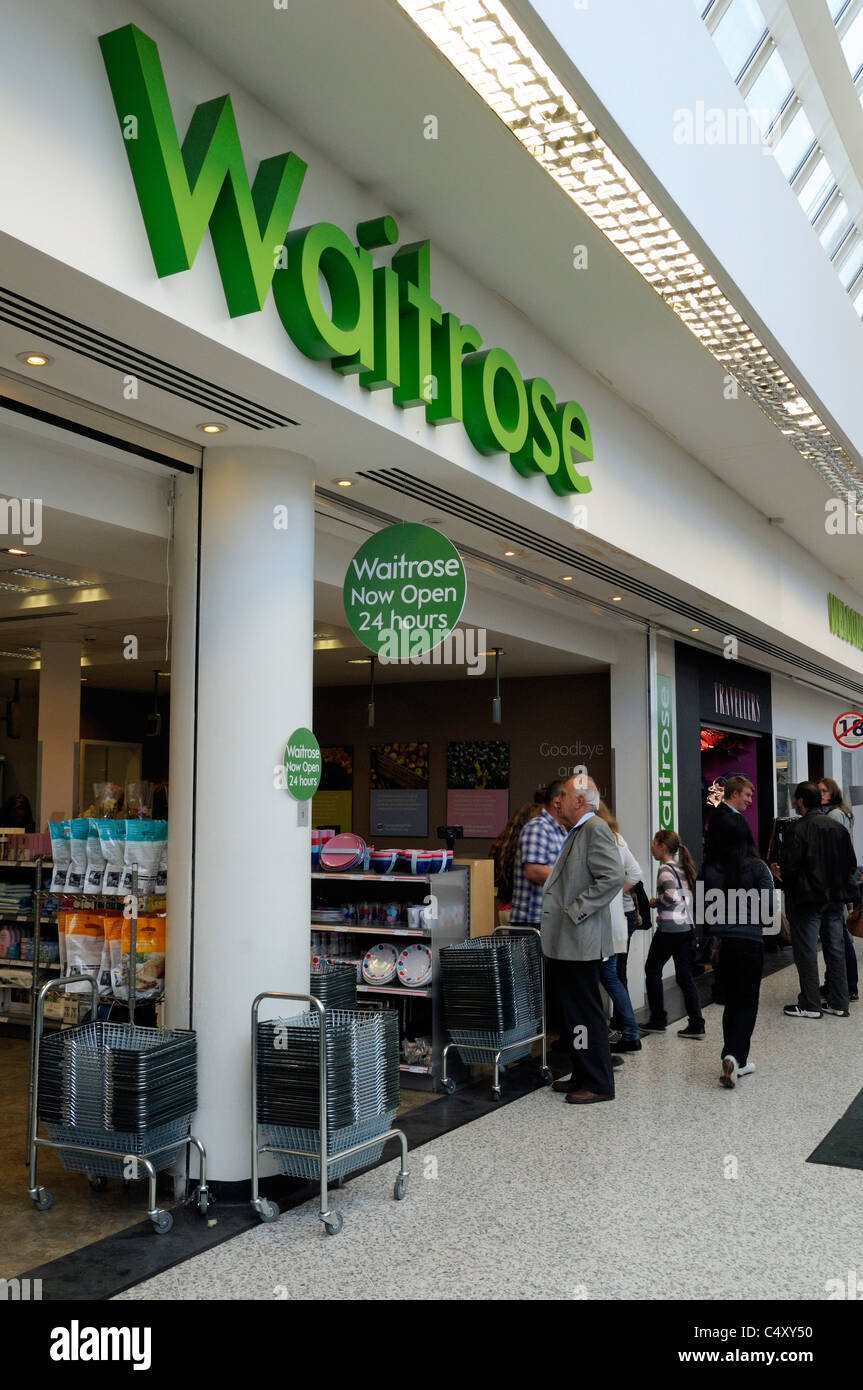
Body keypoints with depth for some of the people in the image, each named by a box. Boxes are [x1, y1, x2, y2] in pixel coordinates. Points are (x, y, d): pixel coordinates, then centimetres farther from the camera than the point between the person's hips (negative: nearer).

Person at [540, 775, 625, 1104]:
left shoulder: (595, 829, -13)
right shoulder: (577, 832, 18)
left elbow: (613, 877, -23)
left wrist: (576, 911, -21)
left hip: (581, 941, -10)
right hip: (567, 941, 10)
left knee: (585, 1012, -3)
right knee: (573, 1011, 16)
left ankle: (598, 1084, 6)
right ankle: (582, 1076, 25)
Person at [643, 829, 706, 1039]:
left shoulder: (665, 869, -11)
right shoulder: (682, 868, 14)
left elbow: (672, 895, -25)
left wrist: (655, 902, -8)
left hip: (669, 929, -8)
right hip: (687, 927, 8)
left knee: (652, 969, 8)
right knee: (685, 976, 8)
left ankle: (658, 1020, 12)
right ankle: (696, 1025, 4)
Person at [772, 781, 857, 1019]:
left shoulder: (799, 828, -15)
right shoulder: (838, 827, 6)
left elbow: (789, 864, -18)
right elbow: (851, 863, 10)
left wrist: (781, 875, 3)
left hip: (807, 900, -7)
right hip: (835, 897, 7)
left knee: (806, 951, 2)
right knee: (836, 950, 12)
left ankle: (810, 1005, 5)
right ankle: (839, 1003, 17)